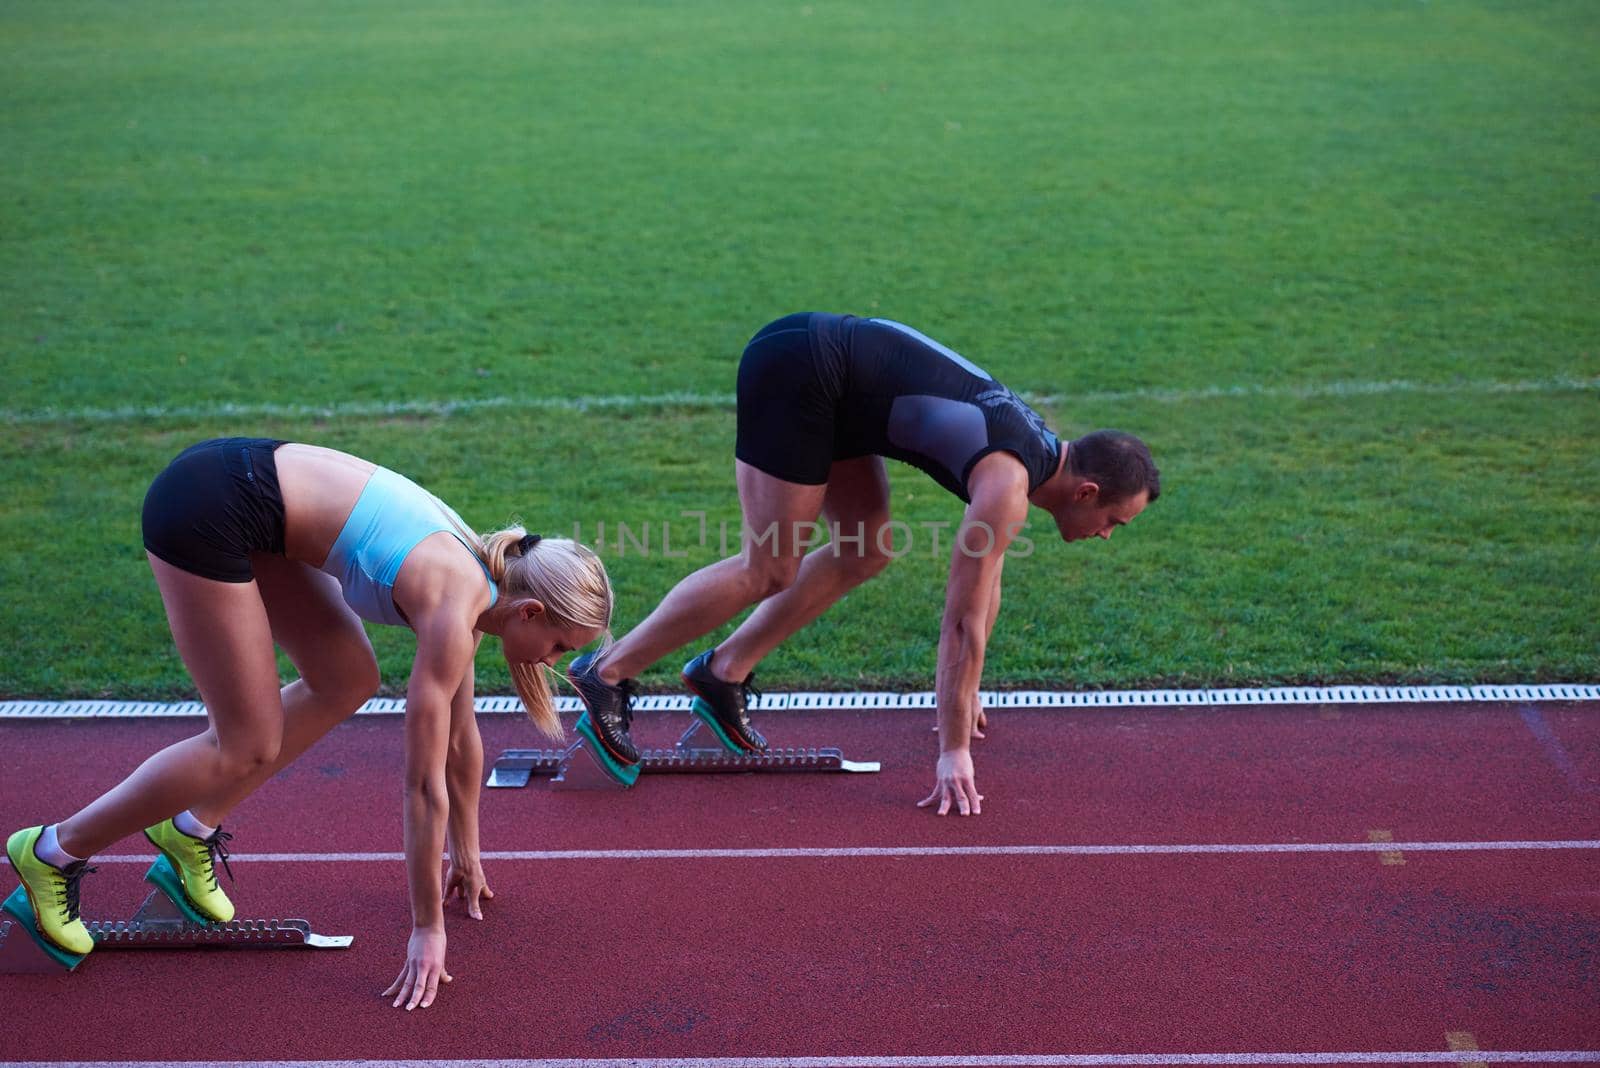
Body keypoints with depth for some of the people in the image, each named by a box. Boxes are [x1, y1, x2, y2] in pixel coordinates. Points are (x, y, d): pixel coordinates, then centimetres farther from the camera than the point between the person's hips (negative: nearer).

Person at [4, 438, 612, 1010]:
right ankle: (55, 852, 11)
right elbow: (425, 783, -14)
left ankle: (192, 829, 20)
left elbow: (462, 736, 20)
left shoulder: (476, 577, 7)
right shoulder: (455, 611, -17)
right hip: (204, 512, -9)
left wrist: (466, 854, 28)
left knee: (347, 683, 12)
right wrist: (427, 929, -6)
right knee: (248, 746, -2)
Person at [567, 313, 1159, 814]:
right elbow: (965, 621, -16)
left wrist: (964, 695, 29)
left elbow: (985, 584, 22)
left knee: (867, 552, 11)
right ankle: (607, 674, -2)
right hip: (796, 371, -9)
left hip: (824, 356, 9)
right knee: (770, 571, -8)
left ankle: (723, 674, 14)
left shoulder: (1029, 449, 11)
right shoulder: (1008, 485, -16)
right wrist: (953, 752, -13)